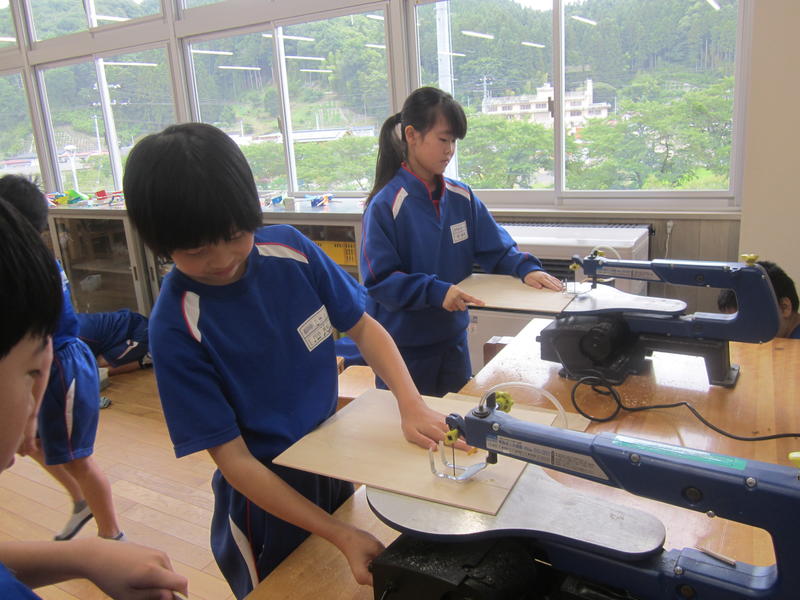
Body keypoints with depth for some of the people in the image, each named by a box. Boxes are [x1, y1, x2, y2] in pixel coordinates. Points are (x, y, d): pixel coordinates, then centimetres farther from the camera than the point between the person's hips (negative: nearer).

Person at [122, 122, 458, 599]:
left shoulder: (290, 248, -14)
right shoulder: (176, 326, -23)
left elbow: (363, 327, -4)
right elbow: (234, 460, -21)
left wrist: (412, 404, -21)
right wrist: (341, 535, -24)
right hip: (269, 494, -4)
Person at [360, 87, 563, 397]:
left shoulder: (462, 197, 1)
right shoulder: (385, 205, -17)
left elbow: (496, 248, 4)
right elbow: (379, 279, -20)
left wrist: (525, 268, -15)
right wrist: (436, 291, -30)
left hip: (453, 336, 6)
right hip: (403, 345, -5)